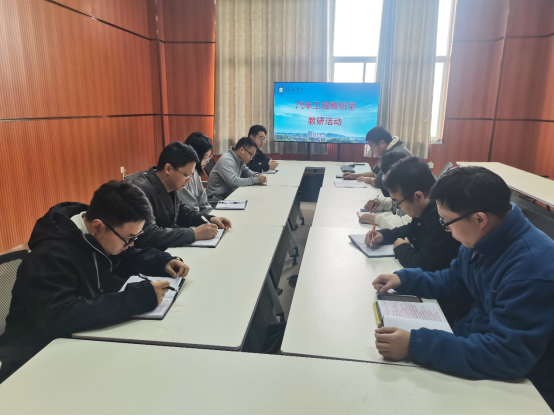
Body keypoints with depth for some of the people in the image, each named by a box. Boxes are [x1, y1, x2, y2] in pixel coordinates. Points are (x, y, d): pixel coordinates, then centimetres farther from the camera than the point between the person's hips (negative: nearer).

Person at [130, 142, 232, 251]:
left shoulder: (169, 186, 1)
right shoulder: (142, 190, -25)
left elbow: (182, 213, 16)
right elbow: (148, 236, -34)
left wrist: (210, 219, -1)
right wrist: (194, 234, -29)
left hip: (168, 249, 8)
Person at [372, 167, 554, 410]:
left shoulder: (532, 268, -31)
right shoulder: (482, 239, -4)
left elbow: (506, 355, -33)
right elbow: (453, 283, 13)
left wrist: (415, 345, -37)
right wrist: (404, 279, -1)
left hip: (515, 386, -7)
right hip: (473, 339, 7)